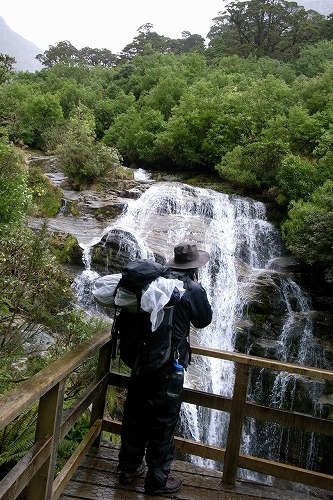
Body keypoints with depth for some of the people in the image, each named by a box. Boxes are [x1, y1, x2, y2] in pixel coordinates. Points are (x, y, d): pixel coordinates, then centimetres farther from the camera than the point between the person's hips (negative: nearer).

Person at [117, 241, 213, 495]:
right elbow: (204, 320, 4)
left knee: (135, 413, 17)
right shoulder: (193, 289, -12)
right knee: (163, 420, 9)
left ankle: (128, 467, 33)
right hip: (168, 362, -5)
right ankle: (157, 479, 22)